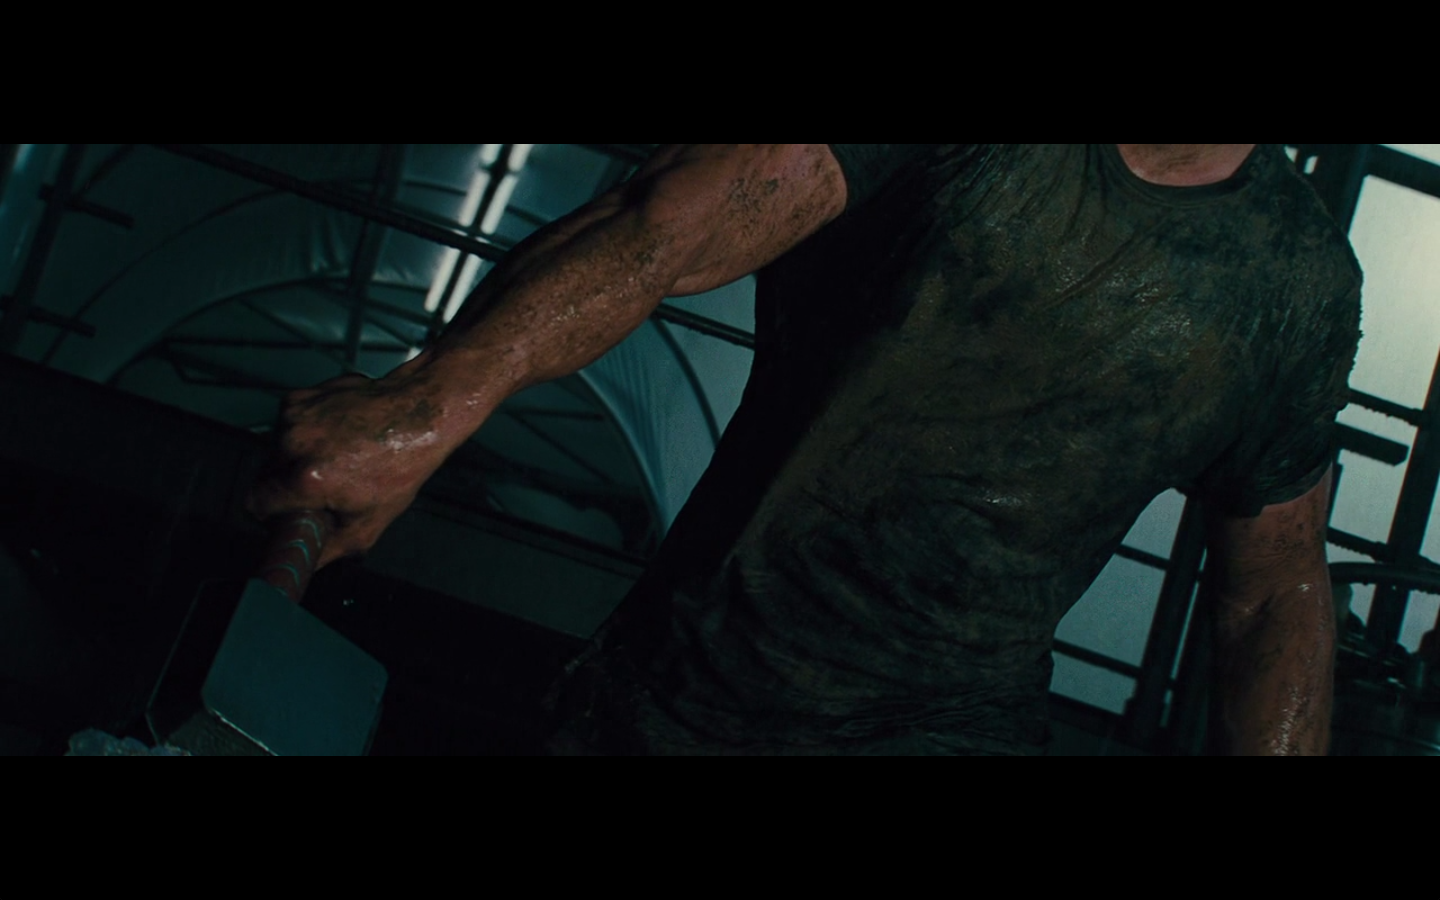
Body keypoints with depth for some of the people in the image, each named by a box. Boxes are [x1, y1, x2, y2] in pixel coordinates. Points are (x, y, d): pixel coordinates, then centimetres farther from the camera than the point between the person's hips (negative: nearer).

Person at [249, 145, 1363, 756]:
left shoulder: (1302, 283, 2)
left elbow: (1276, 588, 13)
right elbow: (677, 223, -26)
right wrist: (436, 400, -43)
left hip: (947, 726, 1)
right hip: (680, 693, 0)